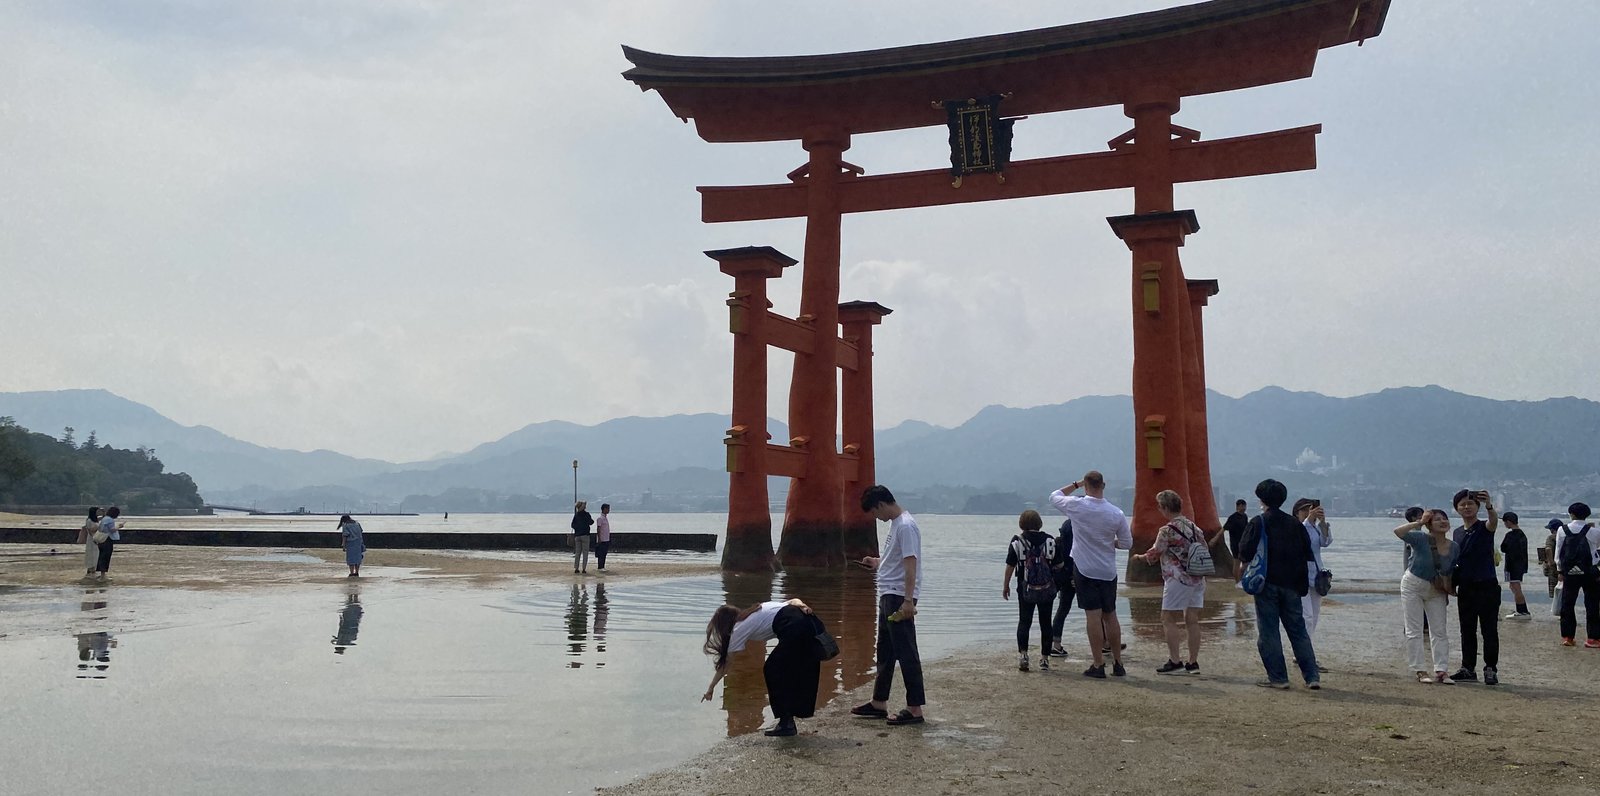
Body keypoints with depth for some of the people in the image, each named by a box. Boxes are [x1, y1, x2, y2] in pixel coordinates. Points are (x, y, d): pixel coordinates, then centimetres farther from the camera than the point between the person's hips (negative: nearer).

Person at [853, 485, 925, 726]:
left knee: (906, 653, -7)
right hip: (888, 597, 11)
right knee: (884, 652, 16)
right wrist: (878, 563, 17)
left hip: (900, 599, -11)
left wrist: (908, 600, -28)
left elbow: (911, 563, -23)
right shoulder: (895, 524, 15)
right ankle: (879, 703, 26)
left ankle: (915, 709, -2)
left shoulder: (906, 526, -16)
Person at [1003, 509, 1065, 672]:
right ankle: (1044, 658, 11)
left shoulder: (1017, 541, -5)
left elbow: (1010, 566, -4)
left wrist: (1005, 585, 6)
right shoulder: (1050, 540, -2)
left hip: (1026, 590, -1)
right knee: (1045, 623, 9)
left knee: (1024, 622, 6)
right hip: (1047, 590, 1)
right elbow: (1060, 565, 0)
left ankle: (1022, 654, -8)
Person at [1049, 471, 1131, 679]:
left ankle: (1098, 665, -2)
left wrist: (1076, 484, 13)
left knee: (1093, 616, -2)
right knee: (1110, 616, 13)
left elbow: (1054, 496, 9)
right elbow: (1127, 544, 4)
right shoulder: (1116, 513, -6)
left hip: (1085, 569, -3)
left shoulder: (1077, 506, -12)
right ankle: (1117, 664, 19)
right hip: (1108, 572, 3)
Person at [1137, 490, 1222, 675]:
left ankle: (1175, 662, -3)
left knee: (1168, 620, 1)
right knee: (1192, 621, 8)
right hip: (1198, 580, 7)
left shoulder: (1167, 531, -12)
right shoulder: (1194, 527, 10)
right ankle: (1193, 663, 9)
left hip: (1178, 580, -7)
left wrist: (1139, 556, 16)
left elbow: (1153, 555, -5)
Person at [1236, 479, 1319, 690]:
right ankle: (1312, 676, 7)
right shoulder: (1294, 524, 7)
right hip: (1291, 585, 5)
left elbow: (1246, 552, -12)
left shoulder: (1258, 522, -8)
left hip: (1267, 584, -5)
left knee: (1268, 631, 2)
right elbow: (1307, 554, 9)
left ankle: (1278, 677, 2)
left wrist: (1241, 565, 7)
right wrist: (1301, 582, 19)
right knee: (1298, 631, 11)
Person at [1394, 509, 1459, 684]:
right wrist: (1419, 522, -31)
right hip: (1413, 585, -4)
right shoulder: (1422, 539, -20)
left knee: (1440, 631, 5)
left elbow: (1449, 574, 5)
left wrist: (1448, 590, -2)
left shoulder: (1453, 547, -7)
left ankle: (1441, 671, 11)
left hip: (1436, 590, 5)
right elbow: (1398, 532, -38)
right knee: (1414, 631, -1)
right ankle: (1420, 671, 4)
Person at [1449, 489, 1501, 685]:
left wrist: (1489, 505, -49)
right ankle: (1468, 668, 17)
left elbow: (1494, 520, -28)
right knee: (1467, 630, 10)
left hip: (1487, 586, -5)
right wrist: (1450, 582, 7)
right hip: (1465, 588, 5)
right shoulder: (1456, 533, 12)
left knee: (1489, 630, -1)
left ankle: (1491, 669, 5)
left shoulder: (1484, 528, -4)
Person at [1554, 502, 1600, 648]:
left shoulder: (1563, 531, -4)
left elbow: (1558, 553, 1)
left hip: (1569, 573, 1)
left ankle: (1567, 636, 11)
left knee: (1567, 604, 9)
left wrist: (1561, 570, 10)